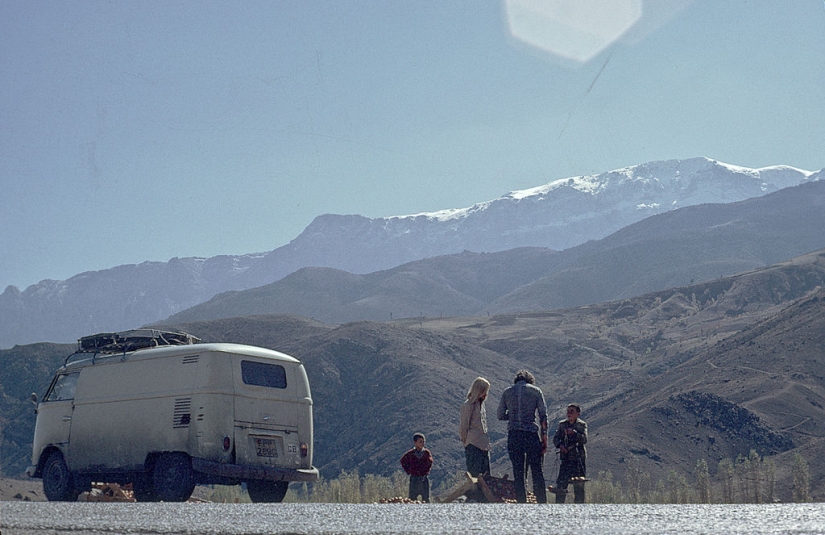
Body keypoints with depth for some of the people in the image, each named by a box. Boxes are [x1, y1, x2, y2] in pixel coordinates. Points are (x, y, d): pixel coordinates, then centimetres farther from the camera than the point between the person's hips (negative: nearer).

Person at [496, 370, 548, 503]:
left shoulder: (507, 392, 10)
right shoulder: (536, 391, 6)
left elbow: (500, 415, 11)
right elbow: (543, 416, 1)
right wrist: (544, 438, 3)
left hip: (513, 434, 1)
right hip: (531, 433, -1)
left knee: (518, 472, 5)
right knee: (537, 471, 4)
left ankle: (522, 503, 3)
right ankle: (542, 503, 1)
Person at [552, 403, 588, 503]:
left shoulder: (582, 425, 2)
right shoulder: (562, 424, 11)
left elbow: (584, 439, -11)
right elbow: (555, 438, 8)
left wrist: (574, 432, -25)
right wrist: (560, 445, -13)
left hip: (579, 458, -2)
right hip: (565, 458, 2)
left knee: (579, 486, -1)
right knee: (561, 482, -4)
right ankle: (559, 504, 3)